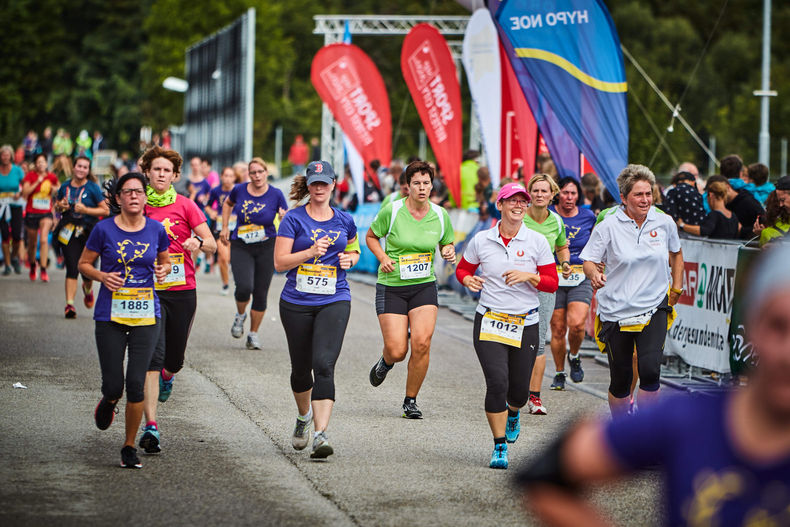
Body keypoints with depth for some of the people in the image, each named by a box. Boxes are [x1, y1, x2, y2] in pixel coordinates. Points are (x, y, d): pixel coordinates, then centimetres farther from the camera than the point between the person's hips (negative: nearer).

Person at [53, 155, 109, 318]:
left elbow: (105, 210, -3)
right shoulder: (65, 186, 8)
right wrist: (60, 206, -1)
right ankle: (69, 304, -11)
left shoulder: (93, 188, -2)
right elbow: (57, 206, 23)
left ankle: (87, 288, 40)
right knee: (72, 268, -10)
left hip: (88, 231, -1)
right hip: (69, 232, 1)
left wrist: (85, 210, -14)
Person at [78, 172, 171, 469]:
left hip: (146, 314, 1)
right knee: (113, 386, -2)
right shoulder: (104, 230, -3)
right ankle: (109, 402, 37)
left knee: (136, 384, -4)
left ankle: (130, 447, 12)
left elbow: (164, 261, 19)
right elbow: (84, 264, 7)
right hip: (111, 315, -1)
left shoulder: (156, 230, 3)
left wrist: (163, 270, -4)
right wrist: (103, 276, -13)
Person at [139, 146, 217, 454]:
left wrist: (198, 243, -23)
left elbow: (212, 245, -1)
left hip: (182, 291, 1)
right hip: (149, 290, -1)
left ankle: (167, 376, 52)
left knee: (174, 359, 12)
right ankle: (151, 426, -17)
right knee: (152, 356, -14)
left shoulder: (185, 206, 0)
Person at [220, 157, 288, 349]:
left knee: (260, 294, 1)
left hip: (266, 248, 0)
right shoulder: (239, 190, -2)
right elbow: (228, 204, 20)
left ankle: (253, 335, 19)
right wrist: (225, 227, 13)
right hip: (241, 247, 0)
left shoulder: (276, 194, -6)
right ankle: (240, 315, 13)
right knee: (244, 287, -20)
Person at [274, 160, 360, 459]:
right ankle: (304, 416, 43)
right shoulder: (294, 219, -2)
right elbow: (279, 262, -7)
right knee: (301, 368, 11)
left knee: (324, 365, -17)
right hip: (296, 303, 0)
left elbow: (353, 249, 26)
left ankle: (321, 435, -22)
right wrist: (311, 251, -19)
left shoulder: (344, 221, 8)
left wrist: (350, 259, 3)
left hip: (334, 302, 0)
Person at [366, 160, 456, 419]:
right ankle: (385, 361, 32)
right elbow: (371, 237, 6)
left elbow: (448, 243, 17)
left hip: (424, 286, 2)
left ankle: (410, 401, 3)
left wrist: (449, 251, -7)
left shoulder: (440, 215, 0)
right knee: (397, 352, -9)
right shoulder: (392, 211, -8)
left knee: (421, 343, -16)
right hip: (391, 287, -2)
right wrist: (383, 257, -12)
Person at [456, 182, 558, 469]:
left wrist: (528, 276, -17)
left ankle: (513, 413, 46)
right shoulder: (481, 240, 1)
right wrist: (468, 280, -8)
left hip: (526, 324, 1)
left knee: (519, 389, 7)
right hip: (489, 321, -1)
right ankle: (500, 446, -5)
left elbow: (552, 283, 1)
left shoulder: (537, 241, 0)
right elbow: (462, 269, 15)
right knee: (497, 382, -17)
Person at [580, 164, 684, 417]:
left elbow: (676, 254, 21)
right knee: (620, 379, 3)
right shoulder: (608, 226, -6)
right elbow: (589, 261, -2)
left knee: (650, 368, -19)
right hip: (616, 310, -1)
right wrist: (594, 274, -24)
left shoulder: (664, 222, 2)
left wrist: (677, 288, 15)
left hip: (654, 308, 1)